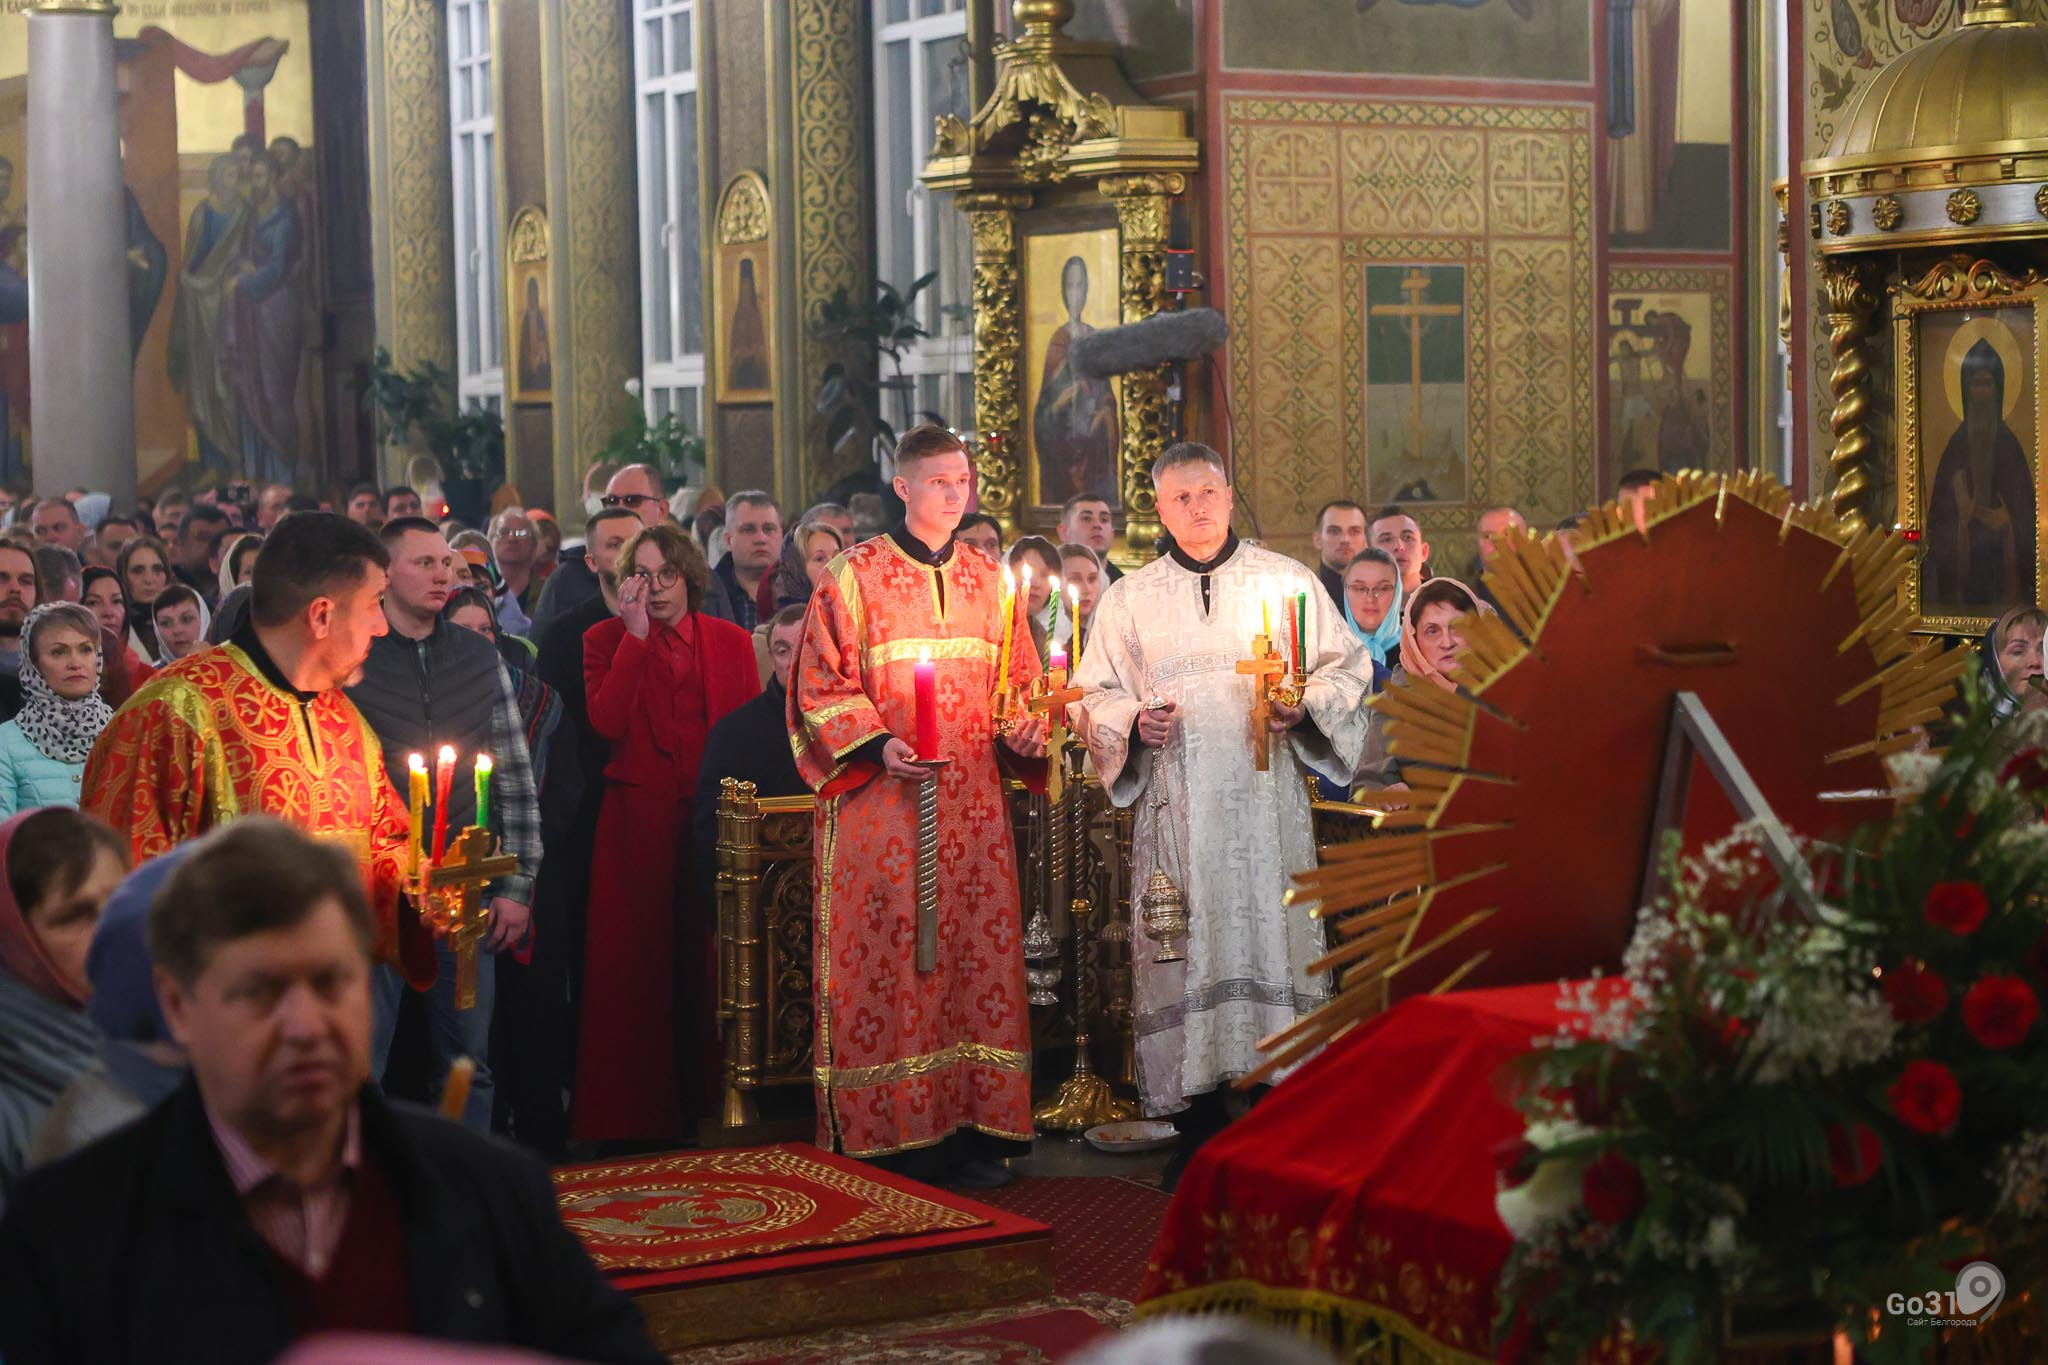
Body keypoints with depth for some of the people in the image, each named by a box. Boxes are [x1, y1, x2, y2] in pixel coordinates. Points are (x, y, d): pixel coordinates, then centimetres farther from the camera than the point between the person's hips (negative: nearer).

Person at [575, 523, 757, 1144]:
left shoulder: (731, 642, 9)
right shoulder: (606, 639, 3)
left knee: (707, 959, 3)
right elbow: (607, 722, -13)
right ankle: (637, 1110, 8)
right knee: (636, 961, 0)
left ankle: (708, 1103, 12)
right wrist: (636, 634, -12)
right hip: (639, 820, -1)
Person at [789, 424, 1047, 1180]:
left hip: (971, 802, 4)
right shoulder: (853, 577, 0)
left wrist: (1028, 727, -2)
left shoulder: (989, 580, 14)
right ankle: (875, 1138, -1)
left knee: (974, 951, 1)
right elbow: (823, 683, -3)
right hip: (880, 803, -4)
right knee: (882, 960, -5)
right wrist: (877, 744, -17)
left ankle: (962, 1133, 7)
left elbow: (1020, 680, 18)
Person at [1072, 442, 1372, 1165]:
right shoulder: (1130, 598, 12)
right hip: (1176, 803, 1)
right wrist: (1134, 721, -7)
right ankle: (1201, 1126, 4)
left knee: (1272, 936, -4)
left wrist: (1303, 705, -10)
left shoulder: (1287, 581, 9)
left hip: (1269, 802, -1)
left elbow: (1348, 668, 9)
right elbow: (1095, 695, 13)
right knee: (1188, 951, -3)